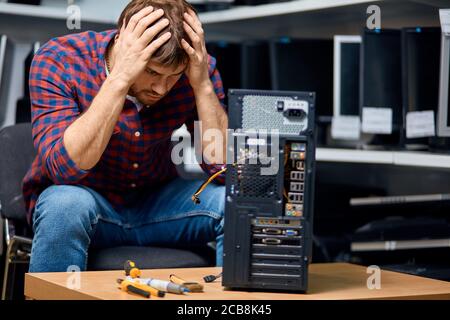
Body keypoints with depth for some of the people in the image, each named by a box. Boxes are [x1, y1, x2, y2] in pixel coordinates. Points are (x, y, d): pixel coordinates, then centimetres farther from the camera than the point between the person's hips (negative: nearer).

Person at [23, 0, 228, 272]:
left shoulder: (197, 67, -14)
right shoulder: (57, 61, -21)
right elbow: (65, 168, -33)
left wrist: (203, 84, -29)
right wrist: (119, 79, -39)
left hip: (156, 201, 3)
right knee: (67, 205, -36)